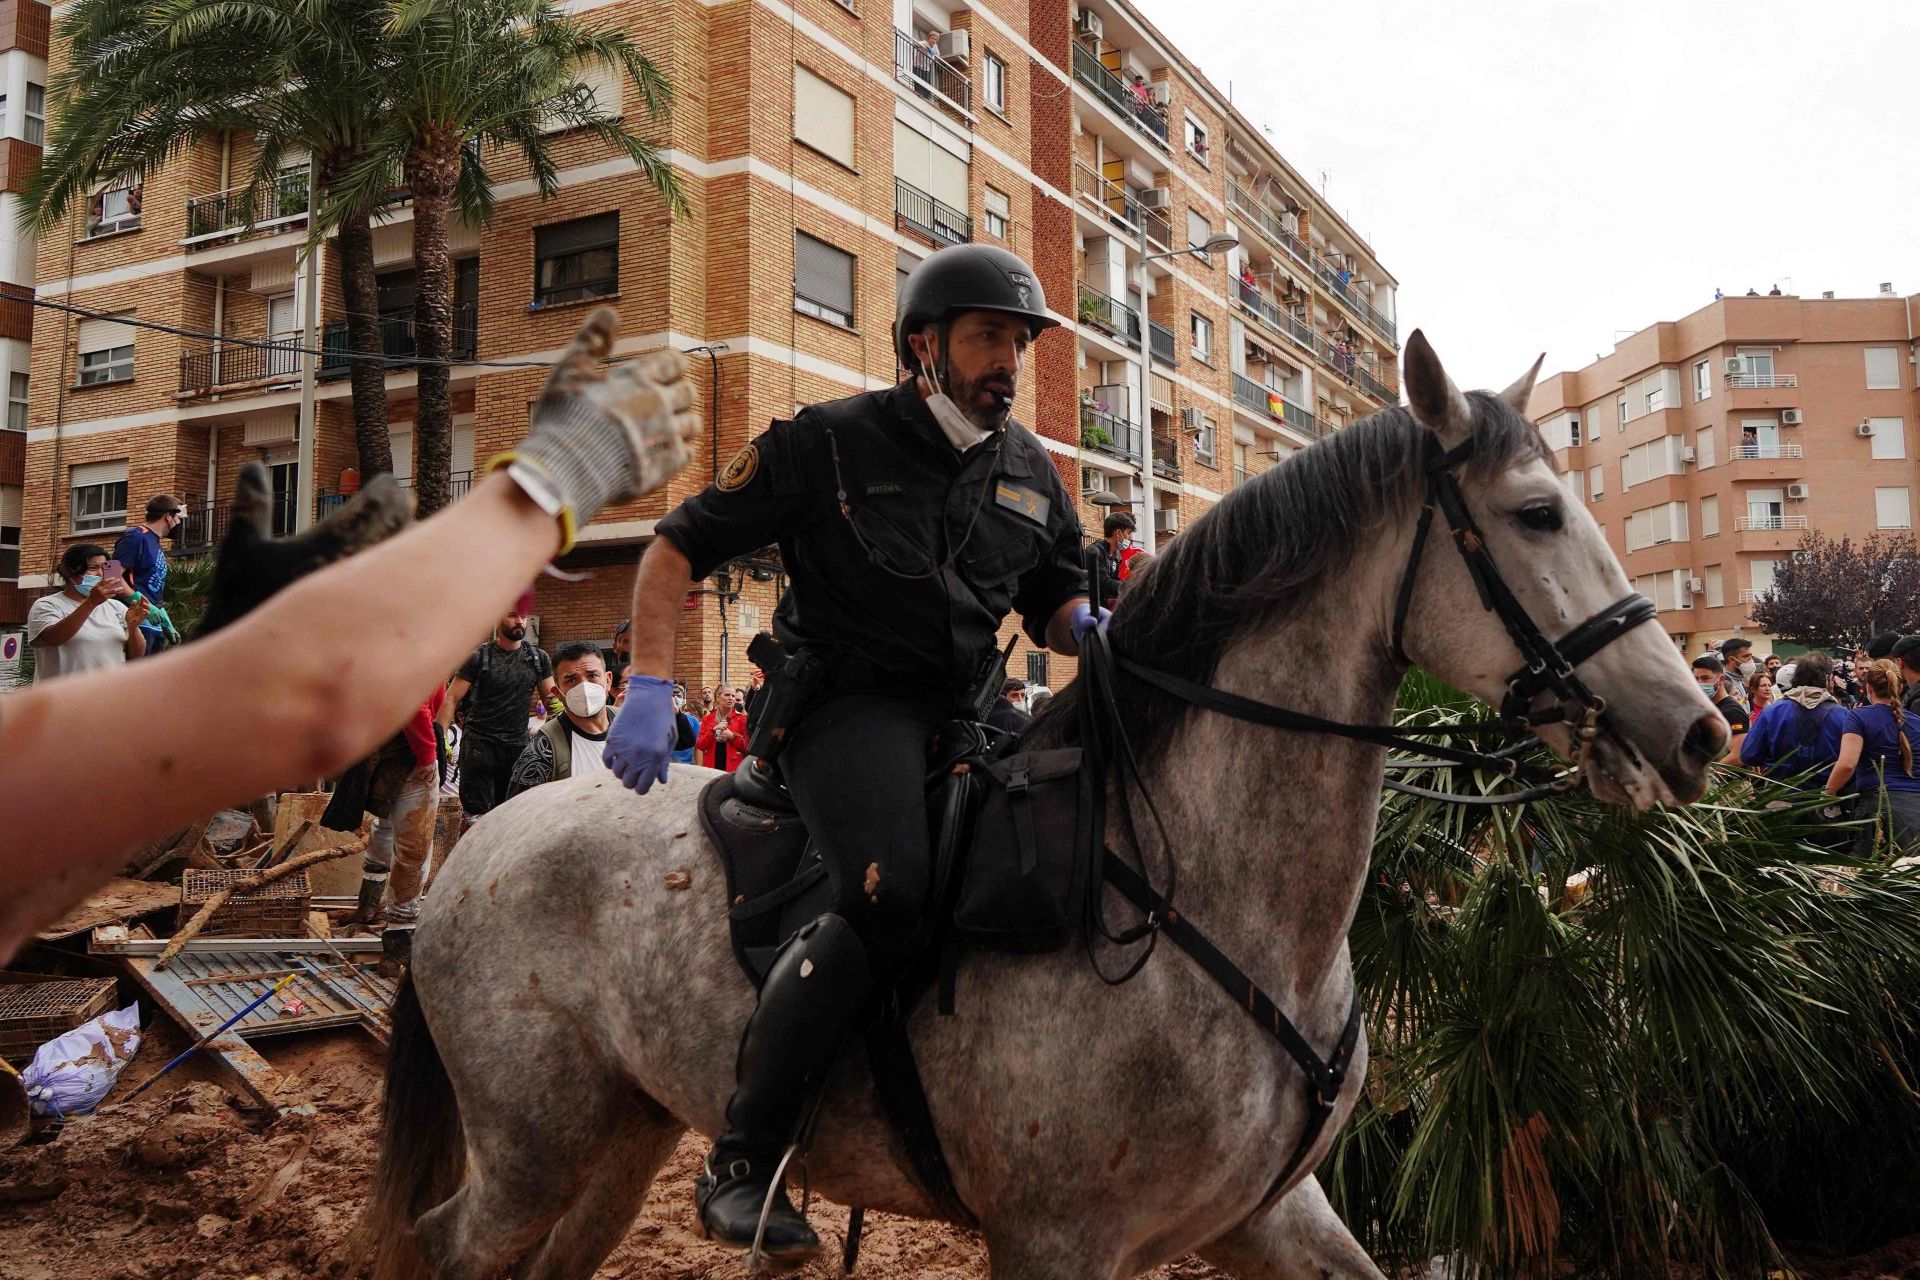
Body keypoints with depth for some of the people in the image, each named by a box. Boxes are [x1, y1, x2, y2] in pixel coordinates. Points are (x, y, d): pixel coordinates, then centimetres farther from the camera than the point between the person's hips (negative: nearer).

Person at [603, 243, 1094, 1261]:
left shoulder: (1030, 471, 13)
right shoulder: (828, 444, -3)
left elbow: (1056, 603, 23)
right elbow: (677, 550, -1)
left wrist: (1088, 626, -2)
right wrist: (650, 690, -13)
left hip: (966, 716, 7)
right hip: (850, 707, -6)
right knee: (888, 897, -32)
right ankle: (742, 1160, -17)